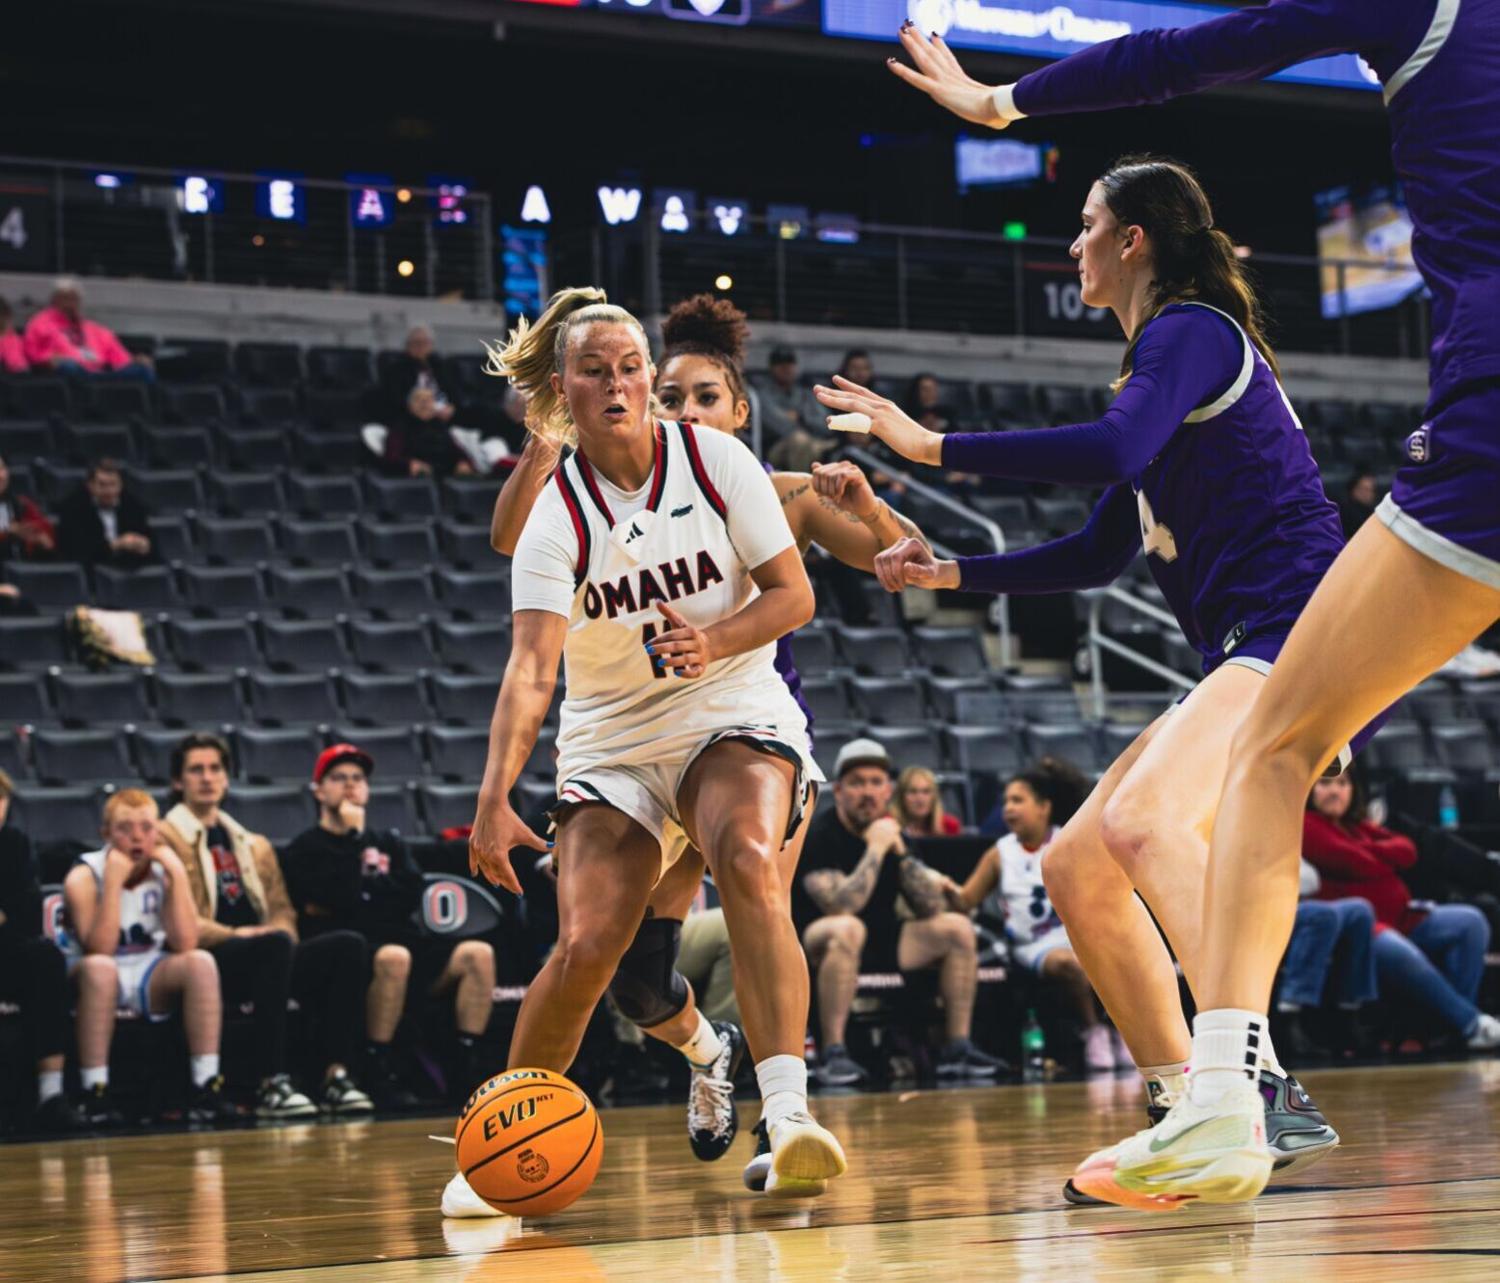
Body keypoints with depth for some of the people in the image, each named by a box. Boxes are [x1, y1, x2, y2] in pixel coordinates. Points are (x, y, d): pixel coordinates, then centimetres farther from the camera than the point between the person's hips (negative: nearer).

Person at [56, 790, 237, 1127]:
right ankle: (95, 1093, -33)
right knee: (99, 968, -37)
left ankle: (206, 1088, -26)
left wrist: (177, 876, -17)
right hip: (97, 982, -4)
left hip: (151, 979, 4)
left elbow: (185, 944, -14)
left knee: (201, 962, -24)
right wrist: (114, 882, -28)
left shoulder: (164, 872, 0)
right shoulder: (84, 878, -11)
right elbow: (99, 950, -25)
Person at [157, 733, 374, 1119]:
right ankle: (271, 1085, -42)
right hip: (206, 963, -6)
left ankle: (336, 1076, -29)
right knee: (275, 944, -37)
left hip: (265, 957, 6)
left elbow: (282, 912, 18)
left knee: (347, 945, -19)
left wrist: (277, 930, -6)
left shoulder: (253, 845, 27)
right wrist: (237, 934, -19)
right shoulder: (167, 838, 6)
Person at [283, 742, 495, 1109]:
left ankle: (464, 1069, -20)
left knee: (478, 954, -18)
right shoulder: (306, 849, 9)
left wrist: (363, 894, -3)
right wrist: (353, 835, -2)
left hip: (398, 939, 6)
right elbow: (338, 896, -10)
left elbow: (413, 894, 6)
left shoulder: (388, 842, 25)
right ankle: (377, 1073, -31)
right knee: (393, 958, -39)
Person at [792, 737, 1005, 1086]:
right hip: (818, 945, -7)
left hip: (880, 944, 7)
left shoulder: (890, 832, 6)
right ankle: (832, 1054, -37)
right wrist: (876, 849, -23)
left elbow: (932, 909, 1)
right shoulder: (818, 836, -15)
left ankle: (958, 1049, -4)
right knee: (847, 929, -39)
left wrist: (901, 852, -11)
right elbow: (842, 907, -29)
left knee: (957, 929, -4)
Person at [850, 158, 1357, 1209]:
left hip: (1300, 632, -11)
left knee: (1144, 819, -33)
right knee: (1077, 868, 9)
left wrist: (931, 444, -20)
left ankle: (1265, 1093, -41)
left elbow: (1115, 450, -27)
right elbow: (1102, 552, 30)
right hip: (1248, 658, 11)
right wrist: (951, 574, 27)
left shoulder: (1190, 330, -6)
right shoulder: (1176, 347, 24)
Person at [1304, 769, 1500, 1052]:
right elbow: (1353, 864, -13)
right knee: (1402, 954, -40)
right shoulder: (1305, 825, -1)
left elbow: (1407, 849, 12)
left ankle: (1454, 1021, -24)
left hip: (1399, 918, 10)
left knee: (1471, 922, -7)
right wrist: (1388, 858, 6)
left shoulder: (1355, 826, 27)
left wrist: (1370, 850, -4)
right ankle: (1472, 1025, -31)